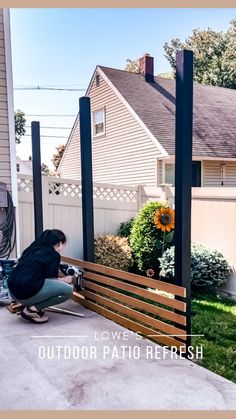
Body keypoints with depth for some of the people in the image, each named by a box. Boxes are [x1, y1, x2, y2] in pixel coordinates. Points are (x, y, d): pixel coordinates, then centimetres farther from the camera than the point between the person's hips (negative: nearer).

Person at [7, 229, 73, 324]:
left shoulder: (34, 248, 19)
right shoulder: (54, 255, -2)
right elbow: (51, 279, -3)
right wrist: (64, 280, 19)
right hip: (27, 293, -9)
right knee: (68, 290, -1)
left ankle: (29, 305, 14)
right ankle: (33, 309, -4)